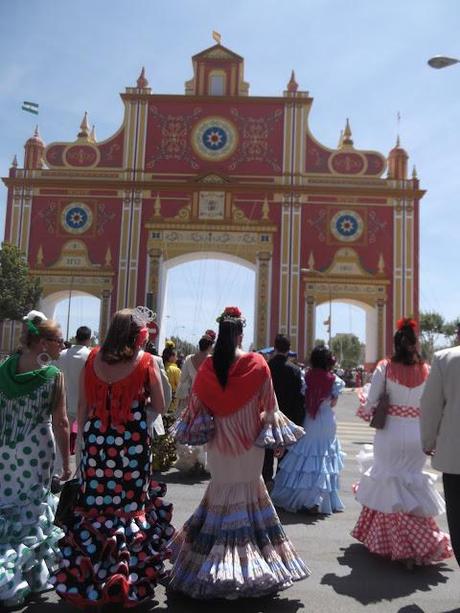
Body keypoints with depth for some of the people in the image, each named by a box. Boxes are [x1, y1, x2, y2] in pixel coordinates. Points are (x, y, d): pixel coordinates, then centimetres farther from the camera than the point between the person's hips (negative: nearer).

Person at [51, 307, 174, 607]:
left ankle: (85, 577, 27)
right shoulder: (145, 362, -9)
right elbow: (160, 406, -4)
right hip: (132, 444, -3)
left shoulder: (94, 358, 0)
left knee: (94, 506, 14)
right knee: (130, 506, 10)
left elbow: (83, 406, 6)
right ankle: (126, 578, 19)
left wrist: (86, 438, 16)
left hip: (96, 441, 3)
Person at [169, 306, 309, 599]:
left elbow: (197, 403, 1)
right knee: (249, 492, 11)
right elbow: (268, 404, -6)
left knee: (221, 492, 14)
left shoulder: (208, 366, -6)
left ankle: (214, 564, 24)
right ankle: (249, 564, 19)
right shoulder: (257, 364, -11)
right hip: (249, 439, -2)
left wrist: (197, 430, 14)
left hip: (220, 439, 2)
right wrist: (272, 433, 3)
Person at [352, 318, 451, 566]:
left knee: (391, 488, 10)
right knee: (412, 485, 17)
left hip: (390, 432, -3)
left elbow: (370, 403, -6)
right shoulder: (426, 370, -2)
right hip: (418, 434, 3)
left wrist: (365, 410, 15)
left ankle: (408, 548, 11)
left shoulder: (385, 367, -8)